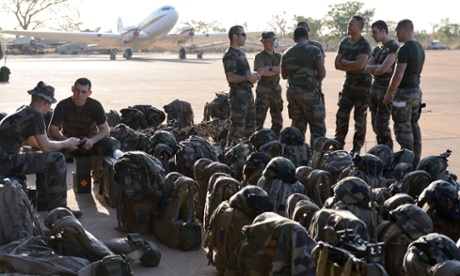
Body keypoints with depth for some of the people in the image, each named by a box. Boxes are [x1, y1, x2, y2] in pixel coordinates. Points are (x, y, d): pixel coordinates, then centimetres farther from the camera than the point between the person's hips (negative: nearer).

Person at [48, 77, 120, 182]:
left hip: (91, 141, 0)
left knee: (113, 144, -30)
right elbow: (52, 129, -16)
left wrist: (92, 140, -33)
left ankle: (98, 173, -2)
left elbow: (105, 129, -12)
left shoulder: (95, 105, -9)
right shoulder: (63, 105, -11)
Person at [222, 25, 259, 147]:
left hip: (247, 93, 10)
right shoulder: (230, 55, -13)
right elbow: (231, 77, -20)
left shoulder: (240, 53, 17)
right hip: (238, 94, -10)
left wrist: (253, 75, 9)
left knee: (250, 126, 16)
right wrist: (248, 78, -23)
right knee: (237, 128, -9)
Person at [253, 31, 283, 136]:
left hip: (276, 89, 6)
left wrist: (270, 68, -14)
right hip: (263, 91, -6)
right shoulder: (259, 56, -4)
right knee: (259, 119, -6)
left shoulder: (278, 56, 12)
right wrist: (276, 70, -10)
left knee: (278, 120, 11)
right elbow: (261, 71, -19)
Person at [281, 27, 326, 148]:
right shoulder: (314, 51, -8)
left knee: (297, 126, 13)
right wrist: (315, 79, 8)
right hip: (309, 93, -5)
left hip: (292, 92, 5)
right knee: (318, 128, 1)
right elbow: (322, 74, -12)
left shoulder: (286, 54, 7)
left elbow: (284, 75, 17)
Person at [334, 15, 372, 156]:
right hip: (349, 82, 6)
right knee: (341, 114, 7)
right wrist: (352, 66, -13)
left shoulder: (364, 44, -14)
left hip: (363, 84, -6)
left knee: (360, 117, 0)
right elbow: (337, 64, 2)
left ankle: (357, 148, 10)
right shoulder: (344, 43, 7)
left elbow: (360, 65, -25)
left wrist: (345, 62, -11)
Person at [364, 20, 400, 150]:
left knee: (381, 125, -11)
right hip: (375, 87, 9)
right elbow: (366, 68, 6)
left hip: (387, 89, -9)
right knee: (376, 124, 10)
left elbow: (382, 69, -22)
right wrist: (379, 68, -10)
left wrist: (373, 70, -2)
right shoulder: (377, 49, 15)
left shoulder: (394, 47, -12)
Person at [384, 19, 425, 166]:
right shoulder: (420, 48, 12)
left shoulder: (404, 49, -18)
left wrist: (388, 95, -13)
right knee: (414, 126, 13)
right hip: (416, 91, 9)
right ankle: (415, 162, 19)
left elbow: (398, 75, -22)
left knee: (403, 128, -5)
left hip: (404, 93, -9)